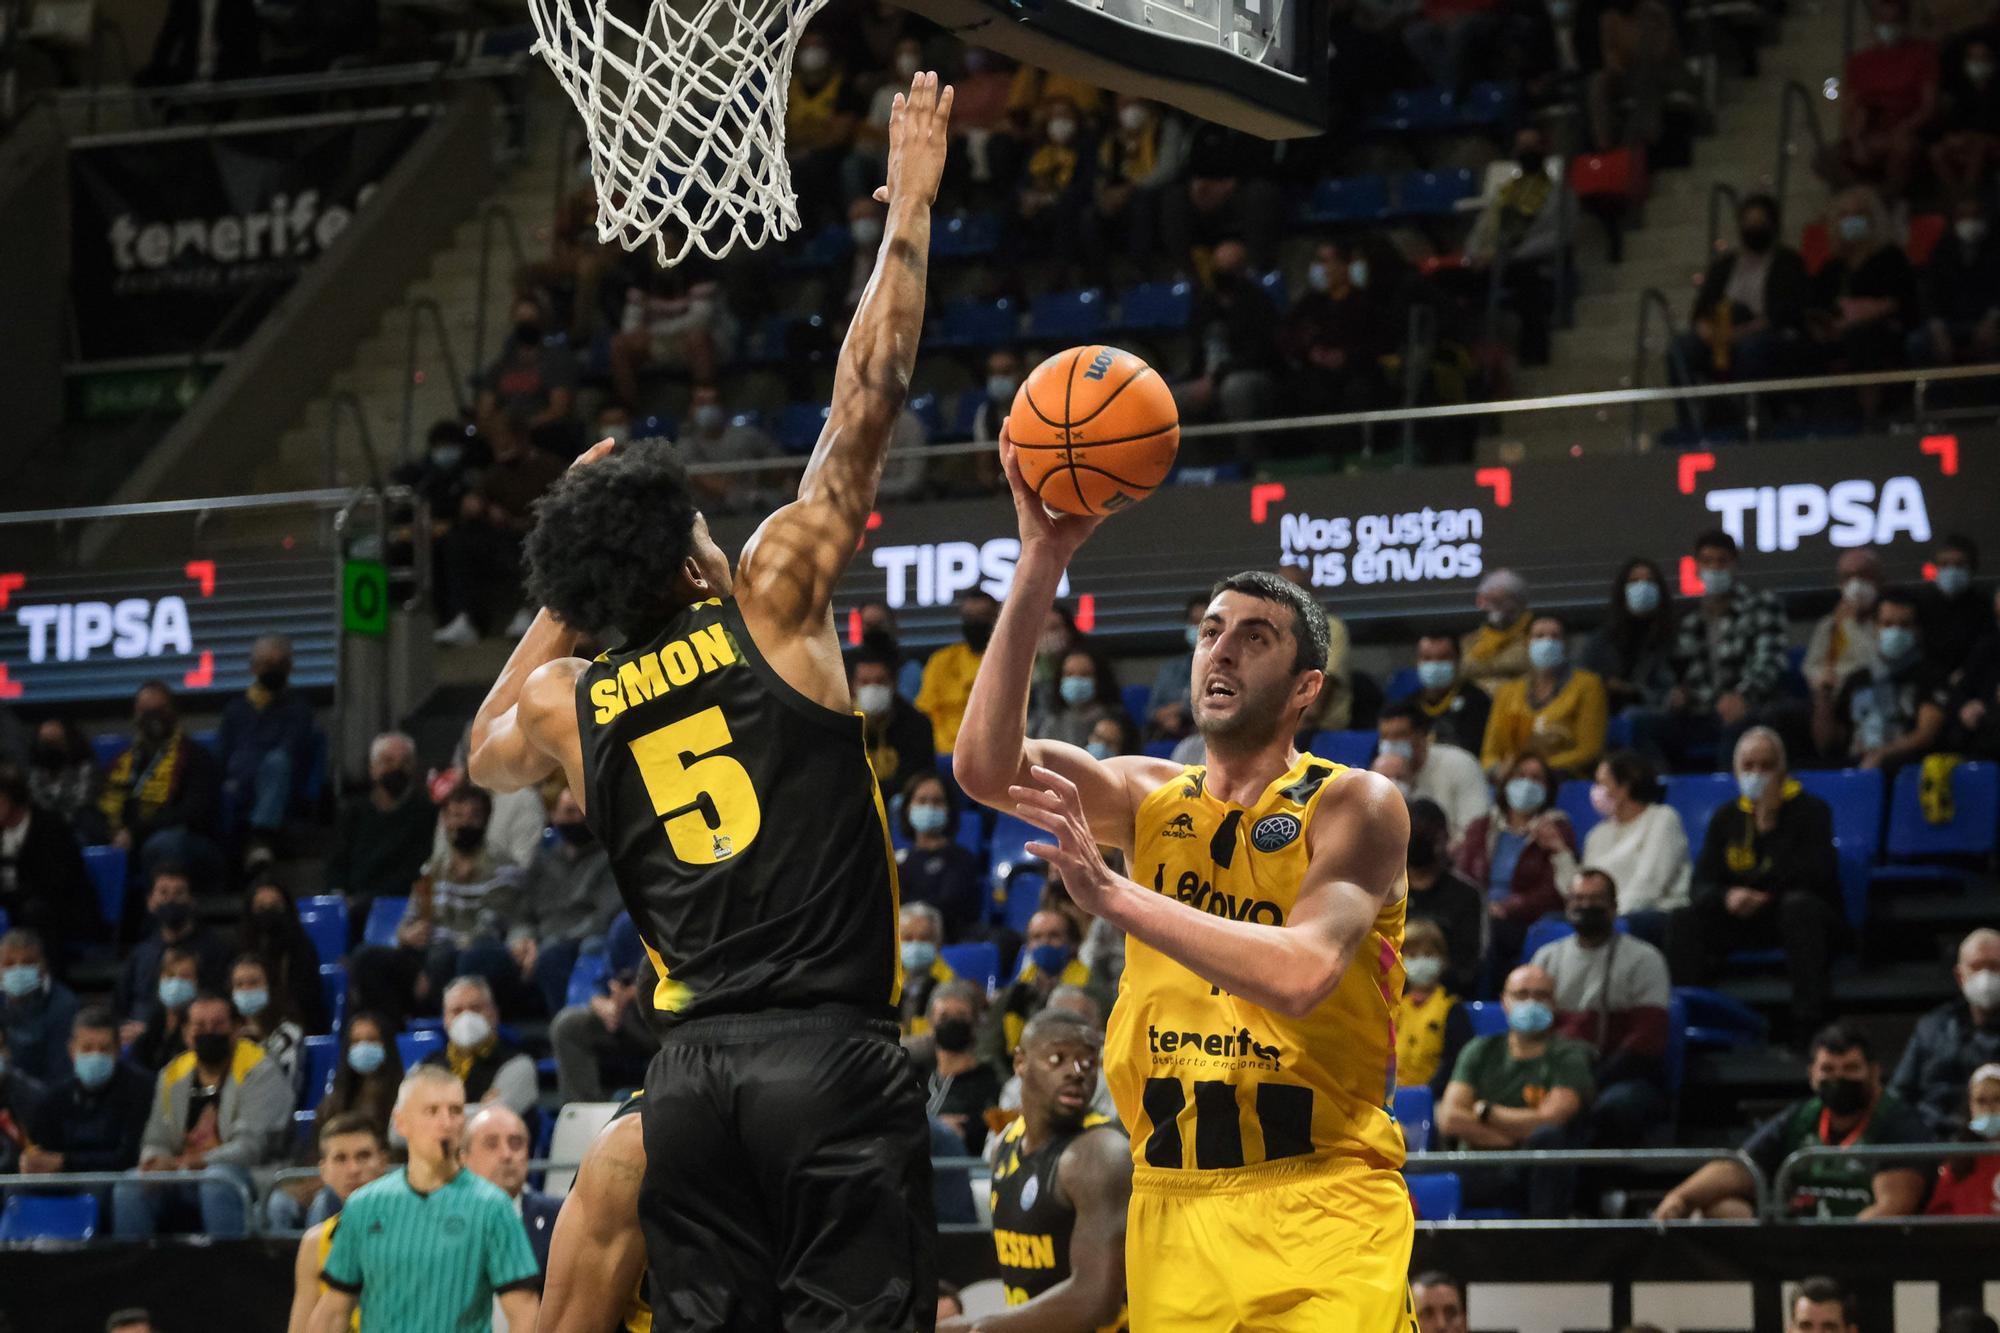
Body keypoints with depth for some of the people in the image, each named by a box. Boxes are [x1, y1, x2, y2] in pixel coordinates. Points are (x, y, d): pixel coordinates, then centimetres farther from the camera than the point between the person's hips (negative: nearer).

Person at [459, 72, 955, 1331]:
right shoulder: (774, 601, 0)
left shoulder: (565, 702, 12)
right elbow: (869, 392, 3)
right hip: (830, 1053, -5)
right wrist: (911, 206, 11)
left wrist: (568, 602, 35)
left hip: (691, 1073, 5)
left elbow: (484, 757, 39)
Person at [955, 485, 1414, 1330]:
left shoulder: (1356, 806, -4)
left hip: (1323, 1206, -4)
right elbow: (986, 768, -10)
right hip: (1173, 1204, 4)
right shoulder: (1149, 800, 9)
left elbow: (1304, 972, -22)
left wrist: (1114, 894, -26)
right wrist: (1040, 565, -18)